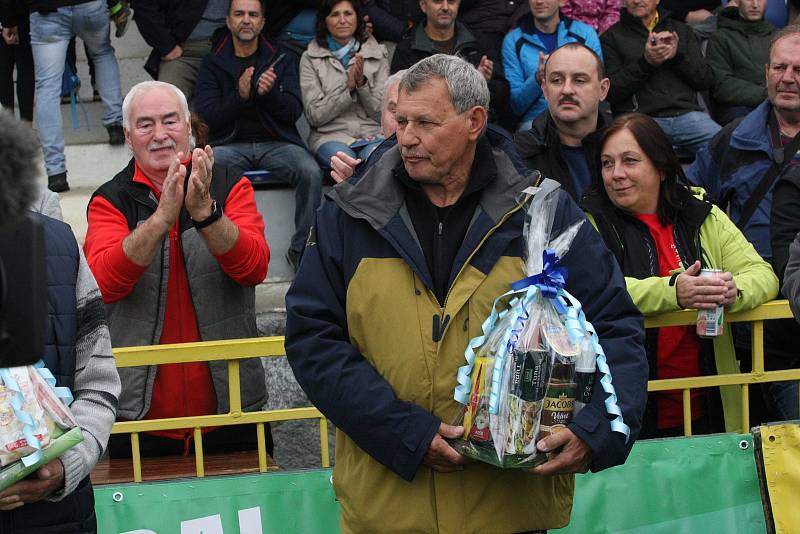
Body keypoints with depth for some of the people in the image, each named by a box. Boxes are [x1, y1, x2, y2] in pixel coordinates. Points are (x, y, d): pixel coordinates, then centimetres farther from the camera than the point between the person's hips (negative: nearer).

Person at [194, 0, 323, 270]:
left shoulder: (282, 59, 14)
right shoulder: (212, 63, 11)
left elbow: (293, 111, 4)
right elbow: (205, 116, 0)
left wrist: (270, 93, -17)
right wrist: (240, 96, -16)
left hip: (276, 143, 1)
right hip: (230, 144, -1)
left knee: (311, 173, -29)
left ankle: (301, 249, -15)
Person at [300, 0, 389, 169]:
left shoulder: (378, 54, 11)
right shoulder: (310, 59, 7)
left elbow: (382, 113, 7)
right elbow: (314, 116, 0)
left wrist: (362, 83, -10)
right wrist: (348, 87, -10)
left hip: (373, 135, 1)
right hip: (330, 136, -1)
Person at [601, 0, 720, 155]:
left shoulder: (682, 30, 23)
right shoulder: (611, 37, 14)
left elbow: (707, 80, 14)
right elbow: (610, 91, 3)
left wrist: (678, 55, -3)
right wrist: (645, 62, -10)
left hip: (687, 113, 3)